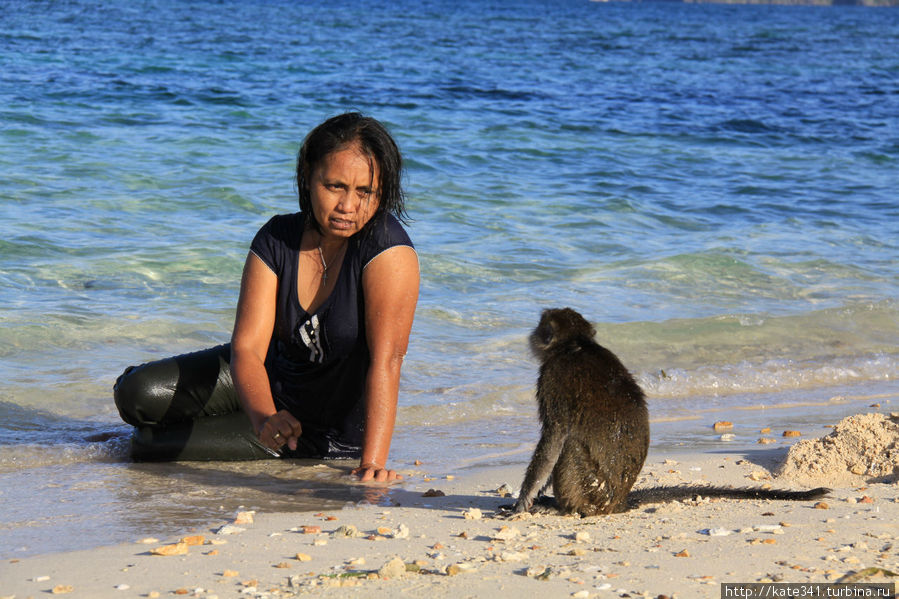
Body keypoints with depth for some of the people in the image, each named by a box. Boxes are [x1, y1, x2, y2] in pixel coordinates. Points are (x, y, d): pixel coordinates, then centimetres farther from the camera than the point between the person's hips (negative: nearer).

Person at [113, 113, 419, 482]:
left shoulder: (388, 247, -28)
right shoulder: (277, 239, -15)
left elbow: (386, 357, -36)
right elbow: (247, 346, -22)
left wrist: (372, 463, -45)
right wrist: (264, 417, -43)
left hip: (331, 435, -5)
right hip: (272, 379, 5)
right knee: (137, 394, -7)